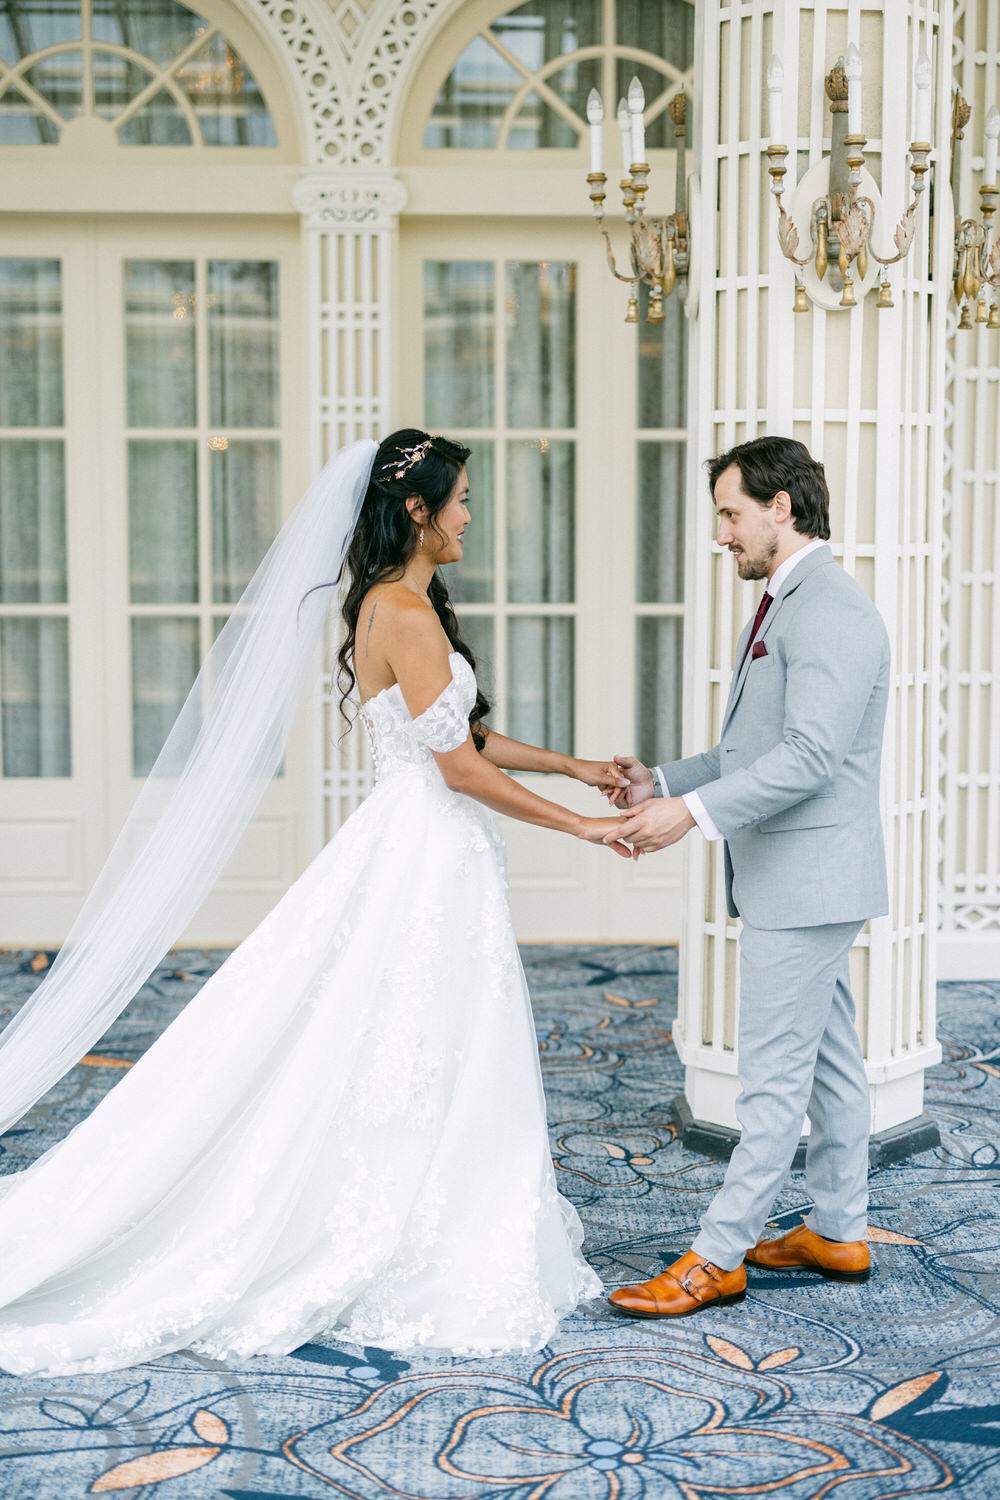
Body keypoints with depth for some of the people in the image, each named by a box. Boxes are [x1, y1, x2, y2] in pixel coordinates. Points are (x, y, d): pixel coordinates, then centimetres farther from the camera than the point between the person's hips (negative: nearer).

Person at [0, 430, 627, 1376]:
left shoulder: (393, 604, 13)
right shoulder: (407, 614, -18)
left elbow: (459, 735, 19)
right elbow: (461, 767, -19)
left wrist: (574, 767, 18)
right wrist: (576, 827, -11)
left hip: (414, 851, 10)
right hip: (425, 862, -10)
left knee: (397, 1065, 14)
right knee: (411, 1064, -1)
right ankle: (397, 1270, 9)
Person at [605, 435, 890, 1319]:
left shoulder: (832, 613, -18)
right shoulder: (782, 607, 17)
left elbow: (810, 757, -26)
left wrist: (694, 812, -27)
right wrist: (663, 781, 9)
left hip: (808, 878, -11)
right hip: (788, 879, 11)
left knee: (775, 1073, -4)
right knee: (828, 1058, 16)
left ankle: (718, 1257, 1)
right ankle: (839, 1231, 26)